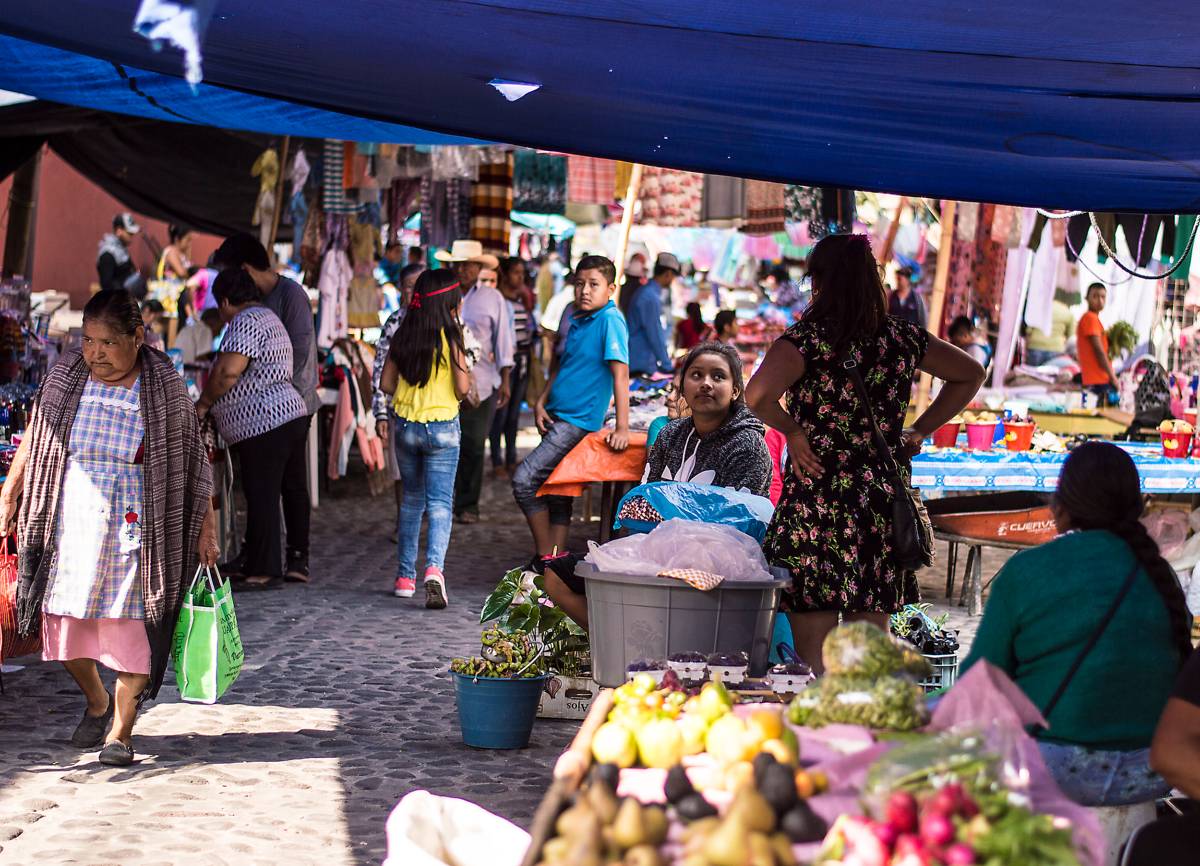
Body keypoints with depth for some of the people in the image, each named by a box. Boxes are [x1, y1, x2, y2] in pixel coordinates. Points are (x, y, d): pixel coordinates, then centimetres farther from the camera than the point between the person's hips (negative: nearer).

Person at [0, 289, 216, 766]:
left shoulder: (164, 387, -5)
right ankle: (97, 702, 34)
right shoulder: (64, 377, 1)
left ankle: (121, 730, 11)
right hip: (71, 524, 3)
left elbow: (192, 456, 2)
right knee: (63, 624, 6)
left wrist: (206, 521, 1)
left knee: (132, 632, -3)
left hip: (135, 530, -2)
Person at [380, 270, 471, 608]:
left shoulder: (404, 335, 2)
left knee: (411, 499, 18)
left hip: (405, 425, 4)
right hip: (442, 427, -4)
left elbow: (386, 384, 5)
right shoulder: (450, 336, -11)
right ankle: (434, 567, -26)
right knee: (440, 502, -4)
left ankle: (405, 577, 20)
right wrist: (451, 394, 9)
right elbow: (462, 387, -14)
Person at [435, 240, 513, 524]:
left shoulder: (492, 298, 8)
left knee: (473, 446, 0)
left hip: (481, 384, 0)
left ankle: (467, 505, 10)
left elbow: (503, 340, 9)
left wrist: (505, 380, 4)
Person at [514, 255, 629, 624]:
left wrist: (622, 427, -23)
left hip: (580, 420, -9)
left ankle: (546, 558, -5)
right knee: (557, 495, 10)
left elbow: (620, 372, -18)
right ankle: (554, 572, 15)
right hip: (558, 417, 9)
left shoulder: (610, 320, -12)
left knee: (525, 480, -16)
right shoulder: (575, 320, 12)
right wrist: (542, 401, 8)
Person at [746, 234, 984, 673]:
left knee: (815, 659, -1)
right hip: (883, 501, 5)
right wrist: (920, 430, 19)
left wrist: (792, 430, -8)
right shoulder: (903, 338, 7)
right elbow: (970, 375, 22)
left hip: (818, 503, -5)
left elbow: (757, 394, -25)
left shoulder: (809, 338, -9)